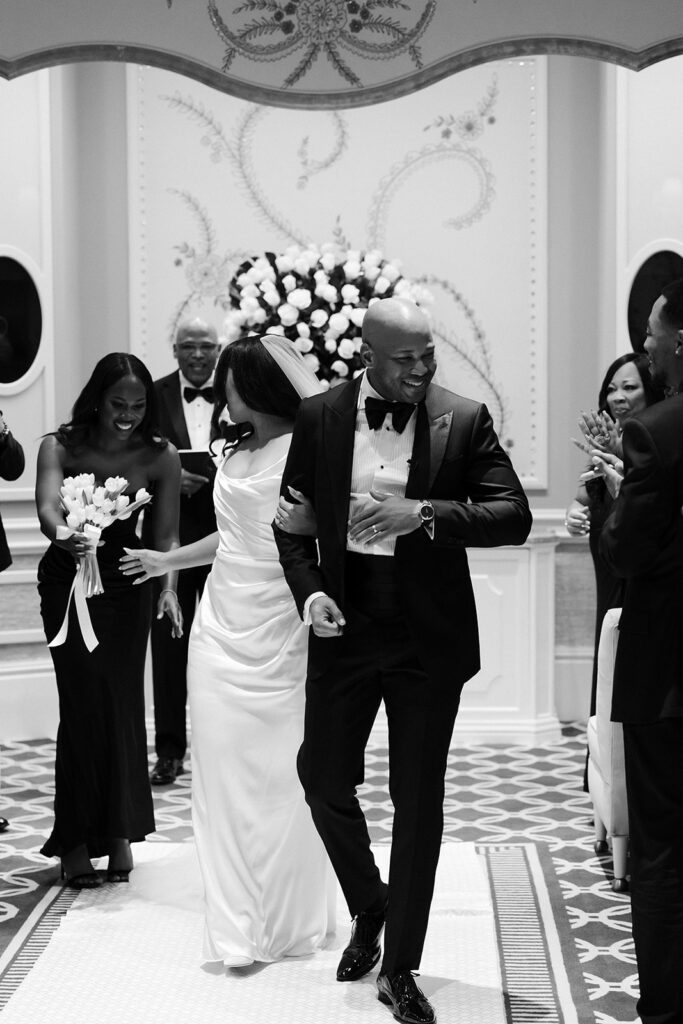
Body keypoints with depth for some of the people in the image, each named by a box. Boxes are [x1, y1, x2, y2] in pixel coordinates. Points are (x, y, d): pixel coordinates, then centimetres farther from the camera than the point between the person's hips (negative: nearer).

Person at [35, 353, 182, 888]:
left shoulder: (160, 456, -10)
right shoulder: (61, 447, -14)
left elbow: (166, 534, -12)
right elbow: (48, 506, -31)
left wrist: (169, 588, -27)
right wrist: (62, 535, -53)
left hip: (128, 585, 2)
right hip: (68, 583, -2)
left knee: (123, 703, 3)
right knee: (85, 702, -6)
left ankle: (120, 833, 18)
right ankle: (77, 840, 5)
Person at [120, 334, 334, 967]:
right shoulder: (236, 452, 13)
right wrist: (167, 560, 34)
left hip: (278, 632, -7)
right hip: (222, 629, 7)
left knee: (279, 777, 2)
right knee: (225, 777, 7)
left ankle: (285, 922, 16)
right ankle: (239, 928, 19)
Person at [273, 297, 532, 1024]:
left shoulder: (464, 420, -5)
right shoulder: (318, 418, -1)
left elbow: (514, 516, -12)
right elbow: (292, 517, 6)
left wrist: (423, 514, -25)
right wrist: (308, 589, -11)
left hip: (429, 635, -1)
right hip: (344, 625, 2)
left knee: (418, 799, 6)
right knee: (324, 776, 7)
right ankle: (368, 910, 36)